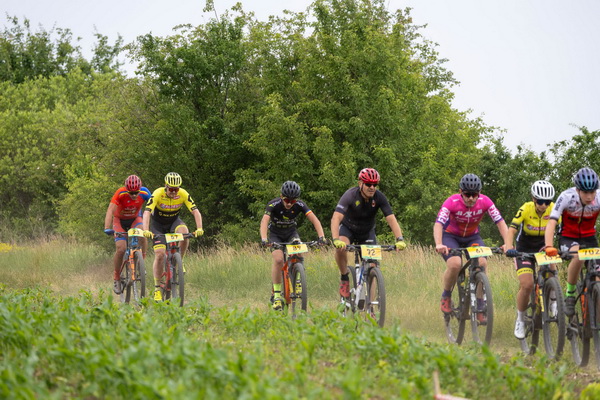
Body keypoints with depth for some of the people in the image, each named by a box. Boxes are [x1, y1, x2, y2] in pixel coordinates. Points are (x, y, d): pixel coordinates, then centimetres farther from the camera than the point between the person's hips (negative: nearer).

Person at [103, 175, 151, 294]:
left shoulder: (144, 193, -25)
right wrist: (107, 228, -49)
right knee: (121, 249, -17)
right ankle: (117, 279, 2)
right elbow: (110, 210, -37)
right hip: (119, 220, -2)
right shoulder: (120, 193, -31)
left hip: (135, 219, 2)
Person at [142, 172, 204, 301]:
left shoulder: (183, 194, -21)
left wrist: (199, 228, -40)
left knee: (184, 233, -33)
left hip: (174, 221, 2)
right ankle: (157, 288, -5)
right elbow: (147, 212, -36)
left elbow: (195, 211, -24)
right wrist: (146, 231, -51)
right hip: (158, 224, -2)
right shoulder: (158, 194, -27)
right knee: (160, 254, -16)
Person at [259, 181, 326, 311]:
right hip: (275, 235, -2)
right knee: (278, 259, -26)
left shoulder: (300, 205, -22)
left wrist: (321, 236, -45)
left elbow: (314, 220, -29)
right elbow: (264, 221, -41)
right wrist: (264, 239, -58)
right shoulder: (274, 204, -28)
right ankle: (277, 294, -17)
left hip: (291, 233, 2)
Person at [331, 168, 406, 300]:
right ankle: (344, 278, -11)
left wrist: (400, 239, -43)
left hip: (367, 232, 3)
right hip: (348, 228, -3)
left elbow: (391, 219, -27)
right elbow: (336, 218, -41)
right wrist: (336, 240, -57)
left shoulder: (379, 197, -22)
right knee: (340, 248, -34)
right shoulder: (350, 195, -31)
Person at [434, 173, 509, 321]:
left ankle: (480, 307, -12)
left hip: (472, 237, 3)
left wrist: (507, 243, -38)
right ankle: (446, 297, -3)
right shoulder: (452, 202, -28)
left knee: (482, 263, -24)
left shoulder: (485, 202, -21)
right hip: (451, 236, -3)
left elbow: (500, 221, -23)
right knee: (455, 264, -31)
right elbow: (438, 224, -36)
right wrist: (439, 245, -54)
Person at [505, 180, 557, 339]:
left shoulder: (553, 210, -16)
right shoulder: (526, 209, -24)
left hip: (542, 246, 2)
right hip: (524, 249, -2)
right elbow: (511, 229, -31)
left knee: (550, 266, -31)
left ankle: (553, 301, -11)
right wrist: (509, 248, -47)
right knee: (527, 285, -14)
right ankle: (520, 320, 7)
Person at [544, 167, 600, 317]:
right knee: (577, 256, -36)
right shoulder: (566, 197, -26)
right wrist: (549, 247, -46)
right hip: (568, 238, -2)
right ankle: (570, 296, -18)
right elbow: (551, 223, -31)